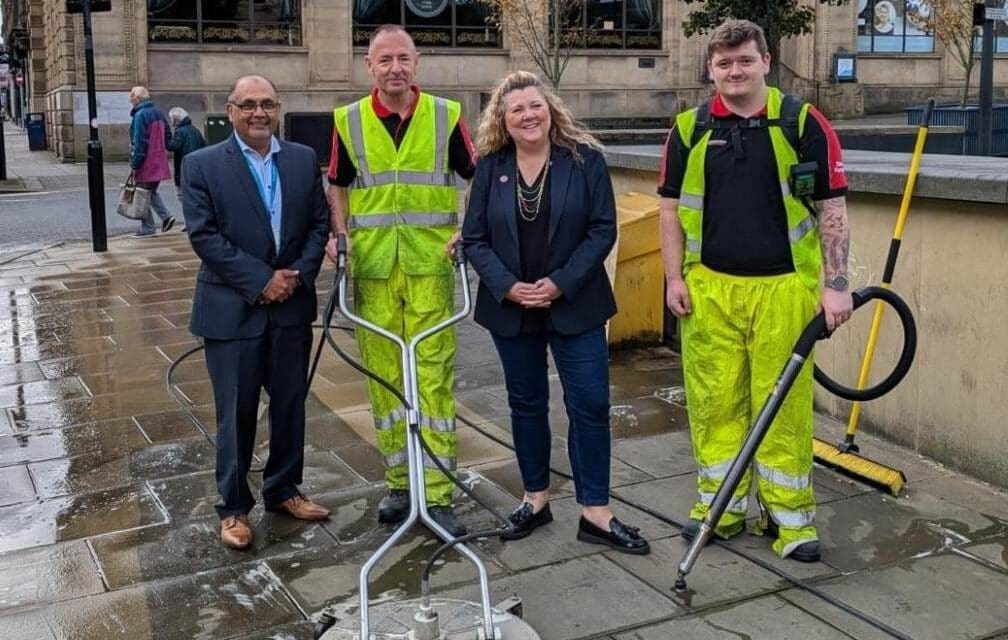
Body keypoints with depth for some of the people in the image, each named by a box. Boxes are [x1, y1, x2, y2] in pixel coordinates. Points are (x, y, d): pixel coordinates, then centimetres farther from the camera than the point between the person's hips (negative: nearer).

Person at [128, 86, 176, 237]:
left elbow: (139, 142, -19)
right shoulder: (158, 113, 11)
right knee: (152, 191, 21)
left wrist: (134, 164, -14)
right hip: (159, 162, 8)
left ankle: (147, 228, 4)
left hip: (146, 163, -8)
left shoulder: (140, 115, -15)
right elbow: (168, 136, 16)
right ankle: (166, 216, 7)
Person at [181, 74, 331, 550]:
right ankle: (234, 507, 19)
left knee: (290, 404, 13)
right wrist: (261, 281, -16)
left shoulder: (304, 160, 7)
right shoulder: (202, 165, -4)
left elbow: (319, 223, 6)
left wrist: (298, 275, -9)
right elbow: (204, 235, -11)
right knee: (237, 414, 4)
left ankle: (283, 490, 30)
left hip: (292, 306, 4)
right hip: (233, 309, -4)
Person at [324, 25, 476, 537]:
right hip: (372, 268, 2)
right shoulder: (349, 121, 5)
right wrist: (339, 237, 0)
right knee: (383, 377, 7)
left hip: (431, 265, -2)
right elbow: (337, 185, 15)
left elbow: (479, 178, 7)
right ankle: (398, 483, 20)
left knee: (433, 376, -3)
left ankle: (438, 494, 3)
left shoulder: (446, 116, 1)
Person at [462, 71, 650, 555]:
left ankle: (595, 513, 7)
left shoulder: (585, 159, -4)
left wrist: (561, 283, -15)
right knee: (526, 404, 12)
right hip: (510, 308, 2)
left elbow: (603, 229, -7)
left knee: (590, 405, -2)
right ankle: (536, 498, 27)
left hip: (574, 306, -2)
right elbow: (474, 238, 2)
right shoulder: (490, 168, 2)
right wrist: (507, 286, -13)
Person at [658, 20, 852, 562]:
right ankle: (721, 504, 21)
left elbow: (832, 208, 0)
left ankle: (789, 514, 14)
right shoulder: (690, 129, 7)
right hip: (709, 288, 2)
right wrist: (674, 278, 4)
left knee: (784, 402, 2)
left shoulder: (803, 124, 1)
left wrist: (835, 284, -6)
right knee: (714, 400, 7)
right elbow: (671, 208, 11)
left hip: (783, 287, -2)